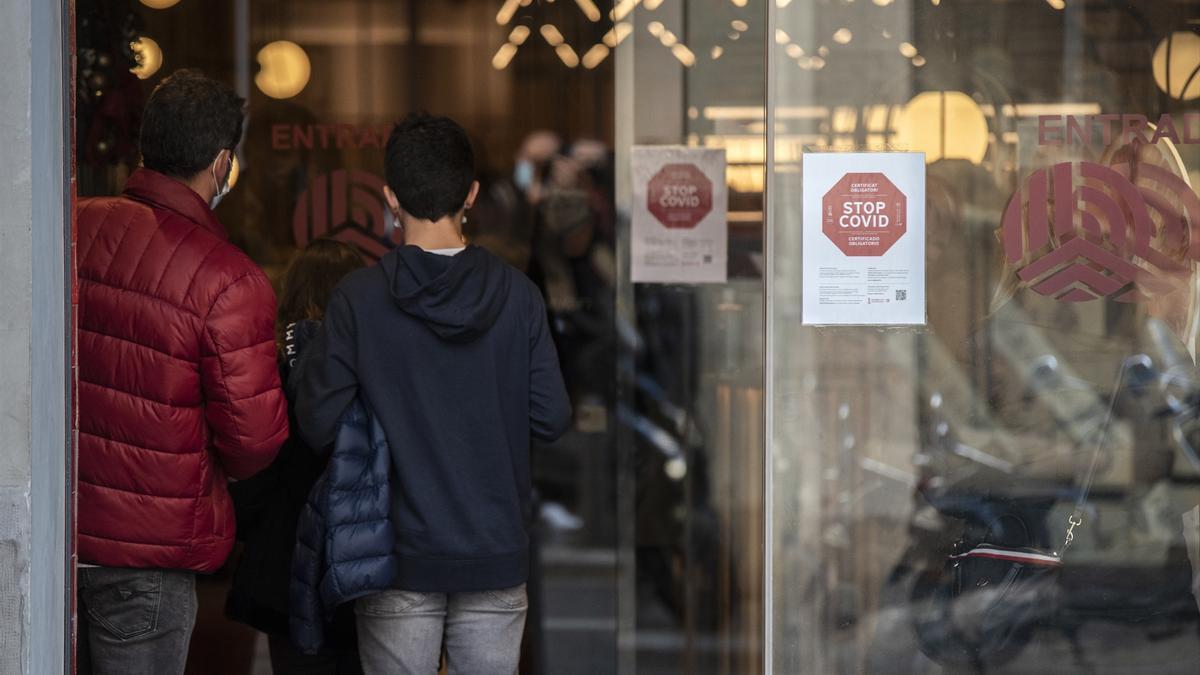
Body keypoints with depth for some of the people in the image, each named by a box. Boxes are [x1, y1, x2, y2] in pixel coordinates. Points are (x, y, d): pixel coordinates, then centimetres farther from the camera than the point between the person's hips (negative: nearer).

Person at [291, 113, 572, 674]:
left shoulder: (359, 299, -10)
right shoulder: (517, 296, -5)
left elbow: (318, 426, -10)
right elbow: (551, 418, -2)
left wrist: (302, 369, 9)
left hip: (400, 560, -1)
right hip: (496, 554, 1)